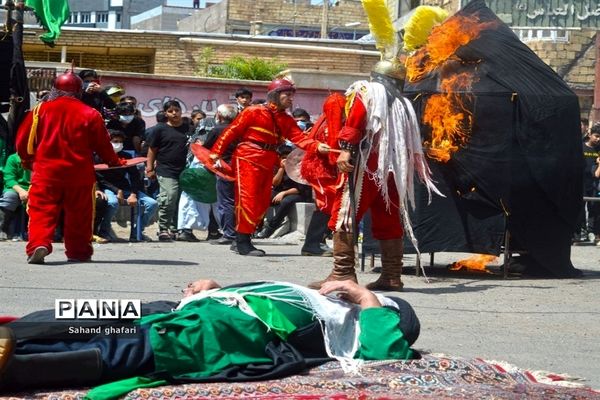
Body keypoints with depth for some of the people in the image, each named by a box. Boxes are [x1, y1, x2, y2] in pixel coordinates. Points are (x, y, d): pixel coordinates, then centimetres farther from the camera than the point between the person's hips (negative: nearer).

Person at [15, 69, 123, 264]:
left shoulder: (40, 110, 1)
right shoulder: (90, 114, -1)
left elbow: (23, 140, 7)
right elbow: (103, 144, 5)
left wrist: (27, 160, 26)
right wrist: (114, 162, 23)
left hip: (46, 170, 0)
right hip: (79, 173, 0)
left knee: (41, 211, -2)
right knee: (78, 214, 13)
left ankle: (38, 244, -24)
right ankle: (78, 252, 21)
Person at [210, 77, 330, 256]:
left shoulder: (287, 120, 10)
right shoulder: (254, 112, -7)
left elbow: (300, 138, -4)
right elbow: (232, 131, -6)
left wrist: (317, 146, -23)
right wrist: (216, 152, -11)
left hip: (267, 165, 7)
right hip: (247, 160, -7)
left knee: (262, 204, 8)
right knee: (247, 199, -12)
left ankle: (242, 241, 18)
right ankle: (243, 242, -8)